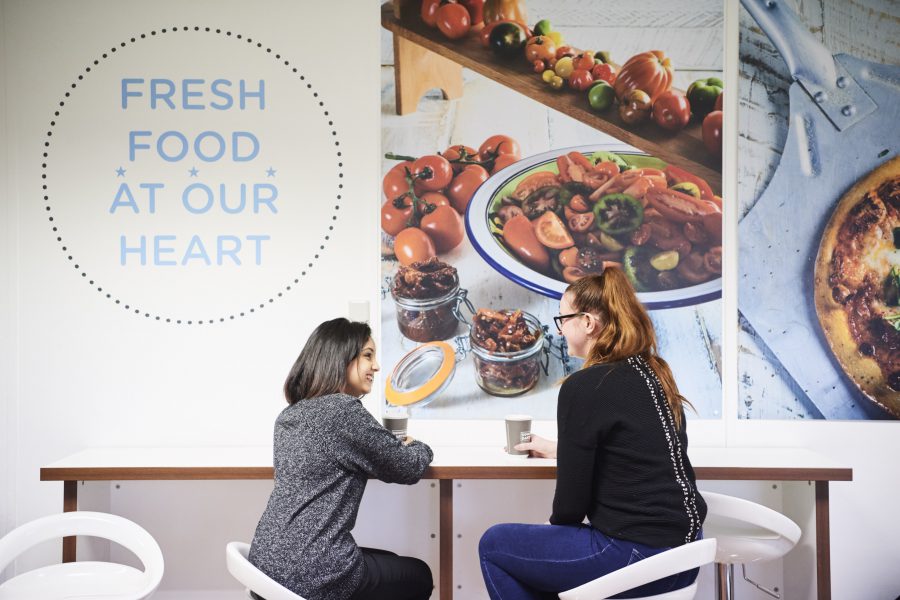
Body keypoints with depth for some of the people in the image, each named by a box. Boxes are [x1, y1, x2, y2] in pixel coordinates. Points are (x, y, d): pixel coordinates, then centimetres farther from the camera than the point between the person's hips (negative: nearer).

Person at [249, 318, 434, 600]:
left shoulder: (289, 415, 10)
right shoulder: (344, 410, -15)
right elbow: (409, 468, -5)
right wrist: (418, 447, 17)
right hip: (310, 575, -8)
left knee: (393, 564, 28)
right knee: (418, 576, 18)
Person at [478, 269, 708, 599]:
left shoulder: (584, 387, -16)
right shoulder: (652, 374, 7)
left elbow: (572, 501, -13)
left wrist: (556, 527, 9)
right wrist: (556, 449, 32)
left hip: (638, 559, -8)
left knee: (494, 544, 10)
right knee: (535, 548, 27)